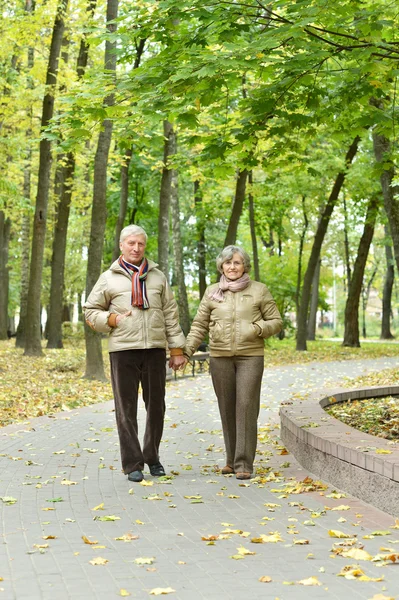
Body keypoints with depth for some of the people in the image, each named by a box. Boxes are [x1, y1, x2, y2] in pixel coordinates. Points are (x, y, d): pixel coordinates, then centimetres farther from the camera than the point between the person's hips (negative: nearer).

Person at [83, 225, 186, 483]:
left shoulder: (158, 276, 12)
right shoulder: (109, 278, 6)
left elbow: (170, 315, 11)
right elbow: (91, 312, 10)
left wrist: (177, 349, 6)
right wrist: (112, 319, -9)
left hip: (155, 349, 2)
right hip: (123, 350, -2)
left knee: (156, 406, 9)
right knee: (126, 409, 0)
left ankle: (153, 457, 25)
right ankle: (133, 464, 7)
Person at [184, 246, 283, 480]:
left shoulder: (259, 290, 5)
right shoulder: (212, 292, 10)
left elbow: (276, 321, 6)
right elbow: (199, 326, 11)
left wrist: (257, 329, -13)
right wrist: (186, 352, 0)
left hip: (250, 357, -2)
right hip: (220, 357, 2)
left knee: (246, 407, -9)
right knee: (227, 408, 6)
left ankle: (244, 463, -6)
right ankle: (232, 459, 18)